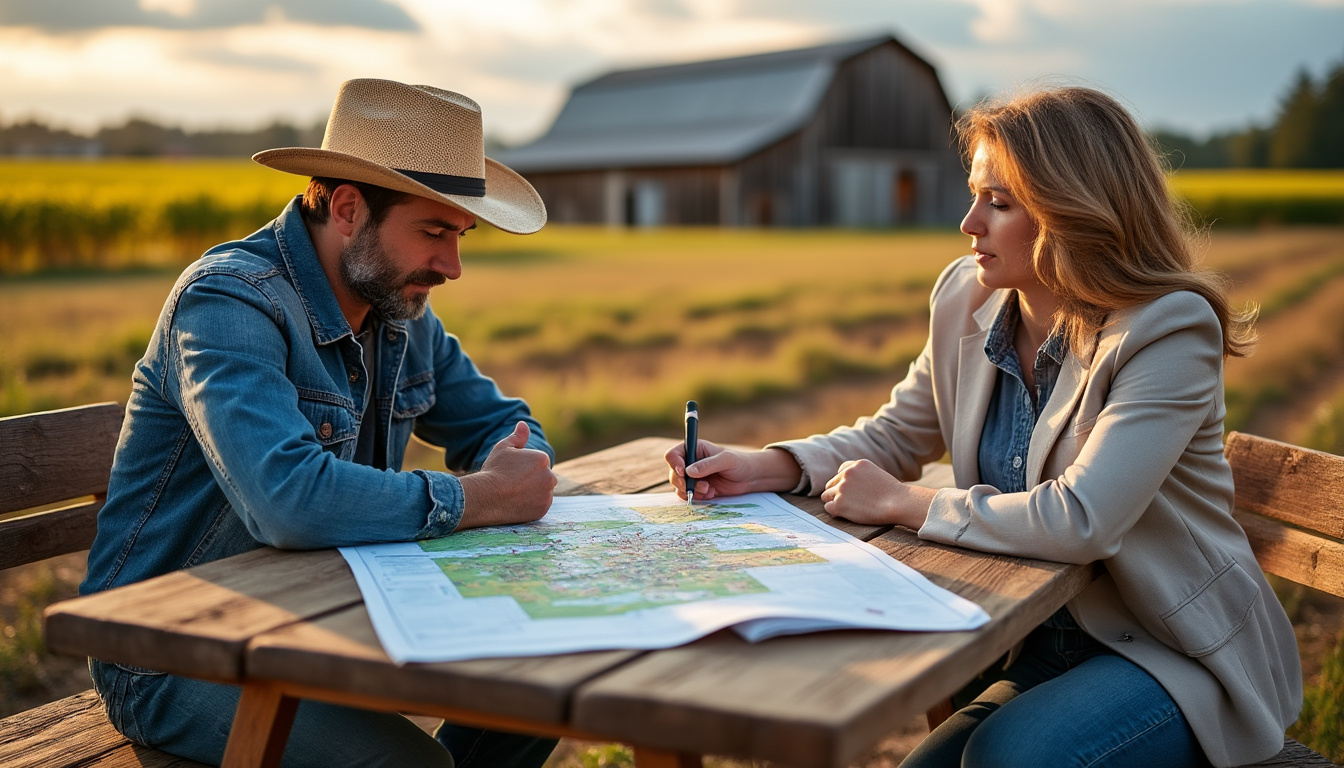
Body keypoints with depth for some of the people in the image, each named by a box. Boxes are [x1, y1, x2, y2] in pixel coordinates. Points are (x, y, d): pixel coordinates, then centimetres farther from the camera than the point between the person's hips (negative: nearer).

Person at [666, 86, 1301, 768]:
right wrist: (767, 468, -6)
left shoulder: (1171, 332, -21)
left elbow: (1080, 520, -31)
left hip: (1178, 655, -5)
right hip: (1038, 646, 6)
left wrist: (902, 504, -21)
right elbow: (893, 436, 11)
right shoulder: (966, 298, -2)